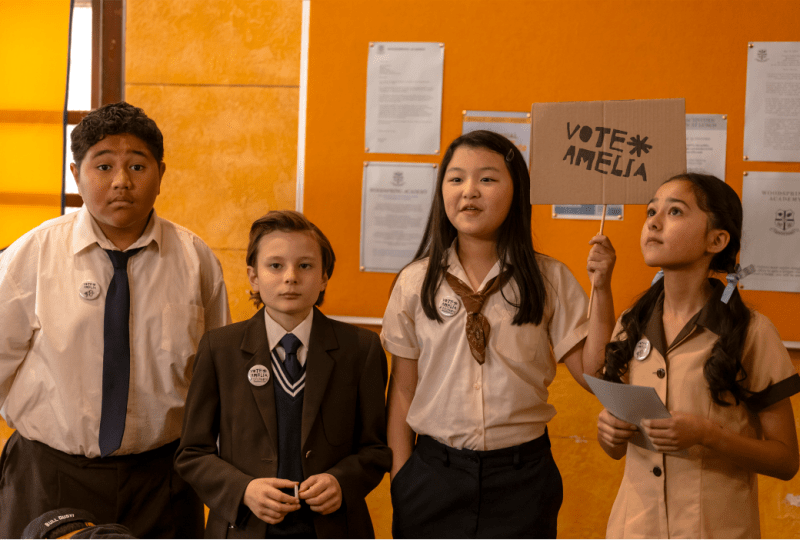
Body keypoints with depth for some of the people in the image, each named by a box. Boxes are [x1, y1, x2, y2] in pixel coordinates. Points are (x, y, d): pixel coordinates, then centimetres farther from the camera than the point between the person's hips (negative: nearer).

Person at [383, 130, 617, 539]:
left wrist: (601, 288, -12)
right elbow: (402, 389, 3)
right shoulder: (415, 282, 0)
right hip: (432, 472, 0)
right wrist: (400, 482, 2)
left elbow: (592, 373, -4)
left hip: (522, 477, 0)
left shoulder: (549, 280, -1)